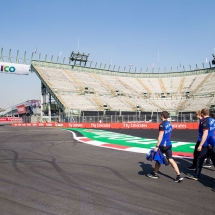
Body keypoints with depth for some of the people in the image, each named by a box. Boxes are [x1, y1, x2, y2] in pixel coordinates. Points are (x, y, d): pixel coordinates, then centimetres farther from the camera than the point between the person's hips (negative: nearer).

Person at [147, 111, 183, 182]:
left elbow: (160, 136, -19)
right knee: (170, 159, 5)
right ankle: (178, 175, -4)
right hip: (169, 144, 7)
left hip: (163, 145, -7)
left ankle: (155, 174, 25)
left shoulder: (162, 124, -16)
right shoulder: (169, 124, 11)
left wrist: (157, 146, -18)